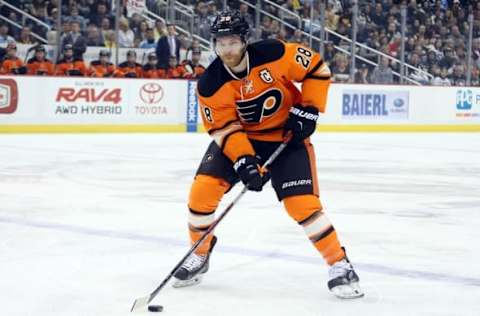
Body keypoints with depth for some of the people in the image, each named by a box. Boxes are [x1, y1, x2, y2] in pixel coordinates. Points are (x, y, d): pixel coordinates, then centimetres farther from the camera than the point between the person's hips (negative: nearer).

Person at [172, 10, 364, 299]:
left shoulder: (274, 54, -24)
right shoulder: (210, 84, -18)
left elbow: (318, 69, -12)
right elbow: (224, 128, -15)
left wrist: (308, 110, -15)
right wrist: (243, 160, -29)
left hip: (287, 136, -2)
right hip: (237, 137, 2)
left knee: (302, 202, -16)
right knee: (203, 189, -13)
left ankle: (340, 264, -2)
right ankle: (200, 254, 11)